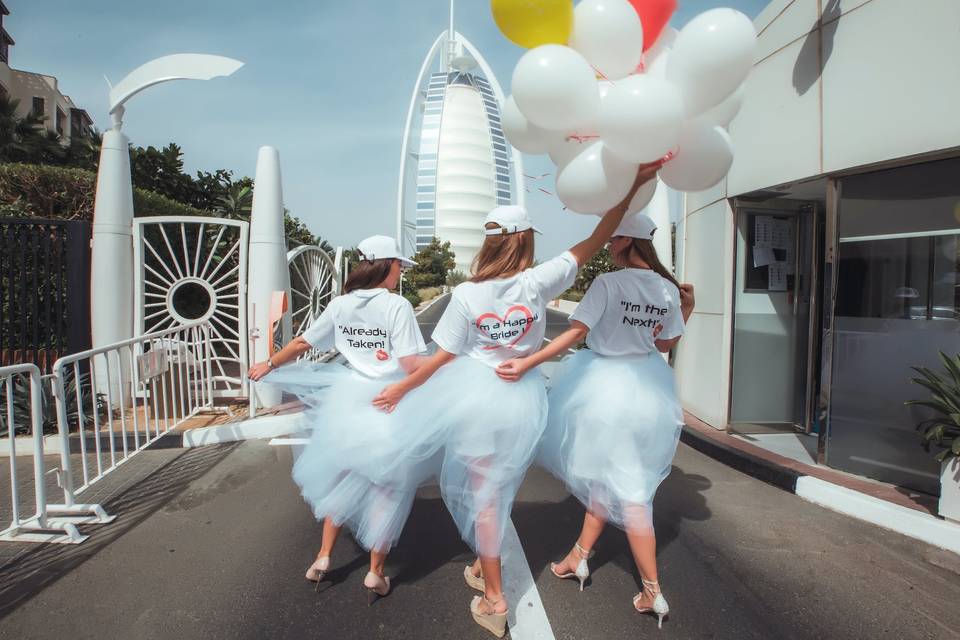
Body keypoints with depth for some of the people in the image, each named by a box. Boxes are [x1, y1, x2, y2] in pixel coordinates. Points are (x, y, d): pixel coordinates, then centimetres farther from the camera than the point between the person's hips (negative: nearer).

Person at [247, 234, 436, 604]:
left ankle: (323, 557, 33)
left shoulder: (340, 305, 1)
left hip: (348, 397, 5)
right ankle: (376, 573, 20)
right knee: (388, 485, 11)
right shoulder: (397, 306, -14)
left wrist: (269, 365, 25)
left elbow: (302, 344, 10)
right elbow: (410, 364, -19)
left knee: (344, 476, 24)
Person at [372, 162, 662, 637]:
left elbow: (444, 357, -9)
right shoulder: (537, 283, -13)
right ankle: (484, 568, 43)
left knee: (483, 490, 12)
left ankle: (494, 598, 24)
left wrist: (400, 388, 3)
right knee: (499, 487, 21)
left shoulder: (466, 295, -15)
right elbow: (593, 244, -11)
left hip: (478, 396, -2)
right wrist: (631, 187, -9)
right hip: (523, 397, 2)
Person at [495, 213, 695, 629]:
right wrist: (686, 310, 19)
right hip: (646, 387, 6)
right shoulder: (668, 289, 2)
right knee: (609, 477, 18)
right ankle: (579, 558, 32)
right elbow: (665, 344, 10)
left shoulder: (608, 283, -16)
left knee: (624, 487, 7)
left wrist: (527, 363, -26)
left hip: (606, 384, -6)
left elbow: (575, 333, -24)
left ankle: (654, 594, 17)